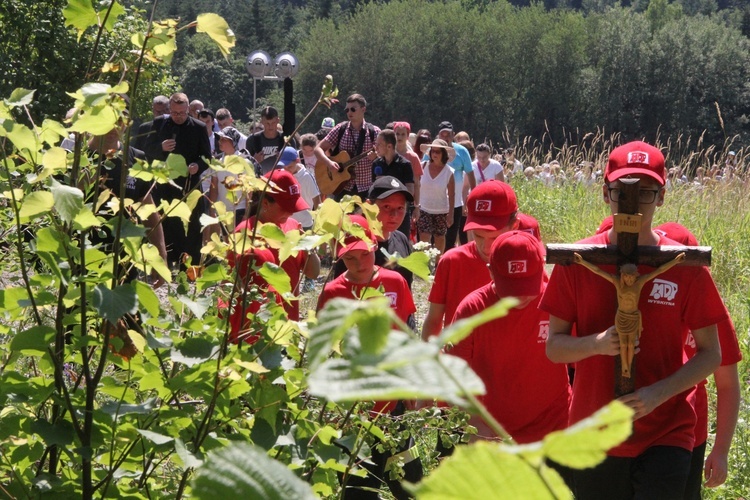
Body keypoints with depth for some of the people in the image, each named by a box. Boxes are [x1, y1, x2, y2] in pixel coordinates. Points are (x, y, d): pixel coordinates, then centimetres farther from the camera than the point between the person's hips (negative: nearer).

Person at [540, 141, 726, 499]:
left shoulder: (687, 268, -5)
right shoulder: (577, 262, -2)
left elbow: (710, 354, -1)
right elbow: (553, 346, 1)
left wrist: (659, 393, -17)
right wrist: (598, 343, -20)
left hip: (666, 437, -2)